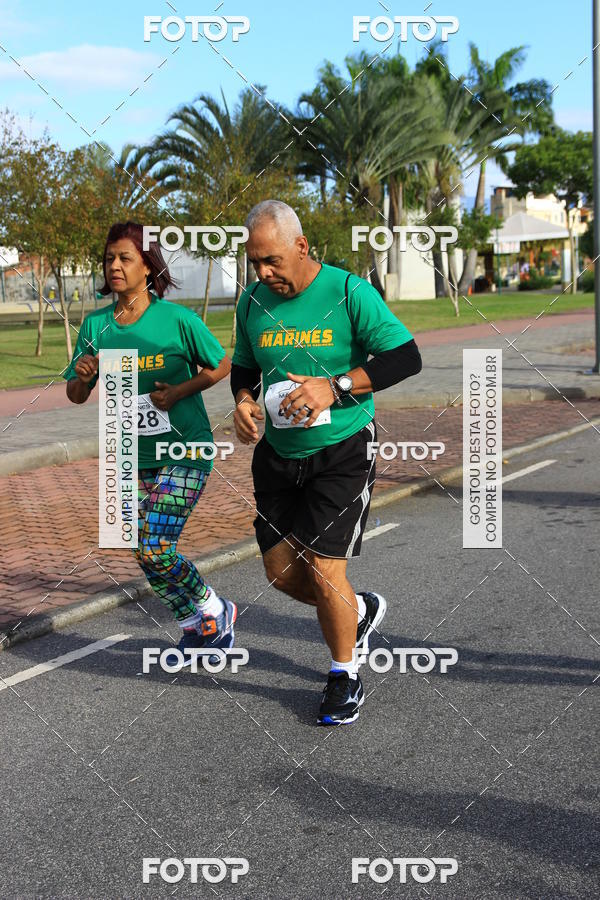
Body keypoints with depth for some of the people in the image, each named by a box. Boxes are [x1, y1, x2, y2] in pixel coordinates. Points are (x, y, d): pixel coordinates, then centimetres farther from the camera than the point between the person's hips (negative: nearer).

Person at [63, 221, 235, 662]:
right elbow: (76, 395, 8)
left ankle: (215, 610, 11)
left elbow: (222, 365, -1)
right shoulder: (96, 325, 2)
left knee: (154, 550, -15)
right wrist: (82, 376, -14)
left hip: (185, 451, -5)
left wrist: (180, 391, -14)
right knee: (149, 555, 9)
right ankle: (196, 628, 32)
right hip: (134, 459, 5)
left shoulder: (178, 318, -11)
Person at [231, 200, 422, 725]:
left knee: (324, 571, -9)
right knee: (282, 572, 7)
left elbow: (406, 358, -15)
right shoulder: (254, 302, 2)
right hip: (277, 453, 6)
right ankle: (360, 610, 37)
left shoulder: (349, 292, -13)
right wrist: (244, 400, -5)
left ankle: (345, 676, 16)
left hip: (343, 451, -5)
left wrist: (334, 387, -24)